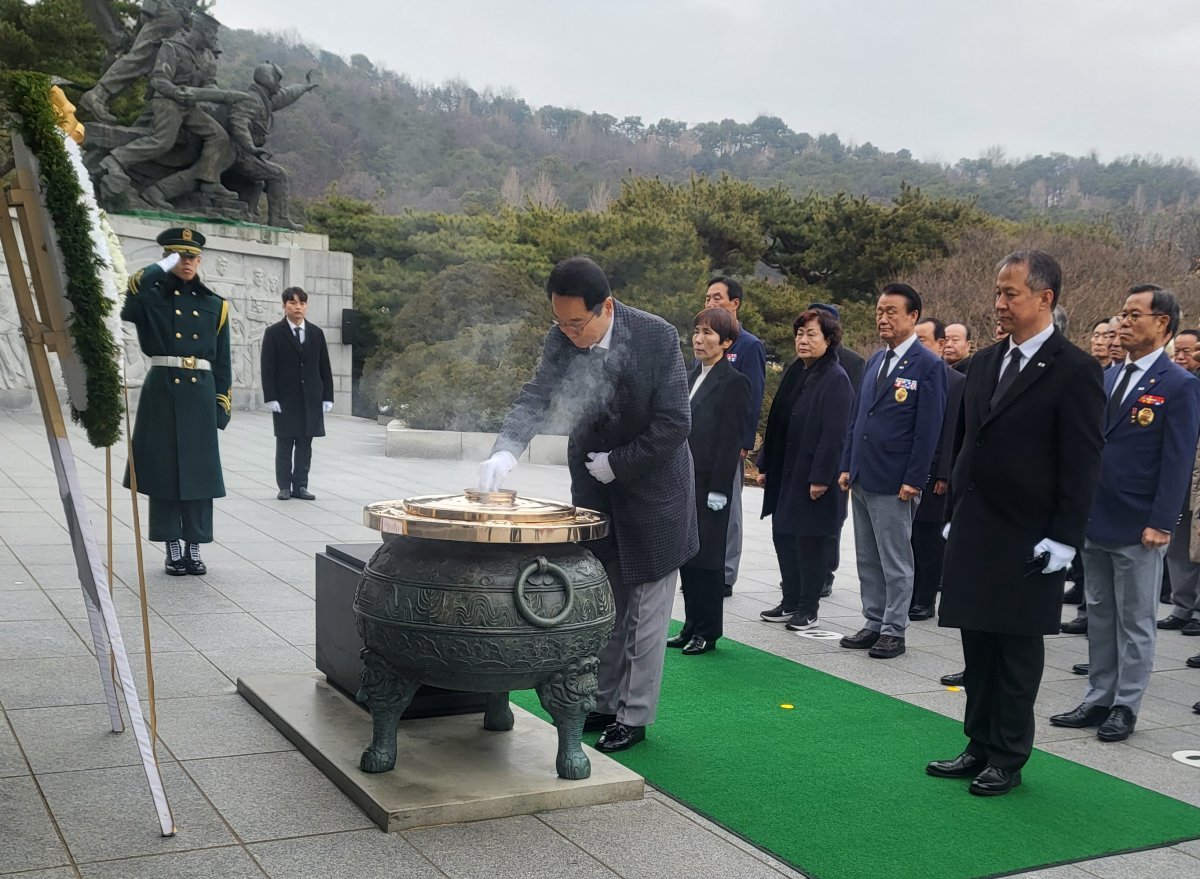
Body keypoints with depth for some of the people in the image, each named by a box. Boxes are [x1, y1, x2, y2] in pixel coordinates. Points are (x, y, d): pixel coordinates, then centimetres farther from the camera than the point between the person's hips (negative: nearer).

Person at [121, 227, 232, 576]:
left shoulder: (214, 305, 11)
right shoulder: (150, 297, 5)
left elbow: (223, 363, 11)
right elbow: (122, 303, -19)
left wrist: (223, 405, 4)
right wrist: (160, 269, -13)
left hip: (201, 394, 2)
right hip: (162, 391, -2)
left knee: (200, 470, 3)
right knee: (163, 469, 2)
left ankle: (194, 547, 13)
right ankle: (173, 548, 12)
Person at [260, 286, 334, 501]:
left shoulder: (316, 333, 10)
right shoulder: (273, 333, 0)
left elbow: (325, 368, 10)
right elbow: (268, 368, -4)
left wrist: (327, 397, 4)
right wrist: (270, 398, -11)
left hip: (311, 399, 3)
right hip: (285, 399, -3)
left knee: (305, 444, 5)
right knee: (284, 444, 3)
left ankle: (300, 486, 11)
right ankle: (284, 486, 10)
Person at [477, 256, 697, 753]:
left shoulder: (658, 338, -22)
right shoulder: (561, 341, -9)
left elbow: (674, 424, -20)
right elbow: (535, 398, -17)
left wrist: (618, 463, -17)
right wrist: (505, 451, -35)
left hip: (652, 488, -4)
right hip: (594, 488, 5)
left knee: (646, 609, 5)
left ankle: (634, 716, 17)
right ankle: (603, 703, 28)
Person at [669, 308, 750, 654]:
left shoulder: (733, 382, -10)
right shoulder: (693, 377, 13)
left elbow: (730, 440, -14)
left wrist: (718, 490, -16)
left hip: (710, 483, -7)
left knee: (707, 557, 1)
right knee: (686, 556, 11)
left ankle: (707, 632, 12)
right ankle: (691, 626, 21)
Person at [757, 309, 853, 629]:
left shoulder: (836, 379, -12)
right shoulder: (796, 374, 13)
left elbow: (834, 434, -18)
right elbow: (777, 424, 17)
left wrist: (821, 477, -21)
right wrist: (765, 464, 15)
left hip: (815, 478, -8)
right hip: (785, 474, 8)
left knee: (812, 541, 1)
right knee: (783, 535, 12)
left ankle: (808, 609, 13)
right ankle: (790, 602, 25)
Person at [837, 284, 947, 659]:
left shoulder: (928, 365, -9)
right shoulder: (875, 361, 13)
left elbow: (928, 427, -13)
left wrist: (913, 480, -16)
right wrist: (847, 466, 12)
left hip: (894, 482, -7)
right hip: (862, 478, 8)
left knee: (896, 562, 3)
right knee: (867, 560, 14)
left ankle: (894, 631, 13)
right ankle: (874, 624, 24)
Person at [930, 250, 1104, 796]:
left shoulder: (1074, 372, -9)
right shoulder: (985, 363, 10)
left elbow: (1082, 464, -11)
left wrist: (1063, 539, -14)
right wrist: (955, 514, 13)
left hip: (1027, 541, -6)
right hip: (973, 534, 6)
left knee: (1018, 649, 5)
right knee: (978, 644, 13)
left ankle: (1008, 759, 18)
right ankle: (979, 747, 25)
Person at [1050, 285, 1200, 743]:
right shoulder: (1108, 378, 10)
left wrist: (1161, 523, -16)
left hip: (1138, 527, -6)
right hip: (1095, 518, 7)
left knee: (1134, 621, 5)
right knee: (1099, 614, 14)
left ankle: (1125, 706, 16)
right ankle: (1098, 699, 24)